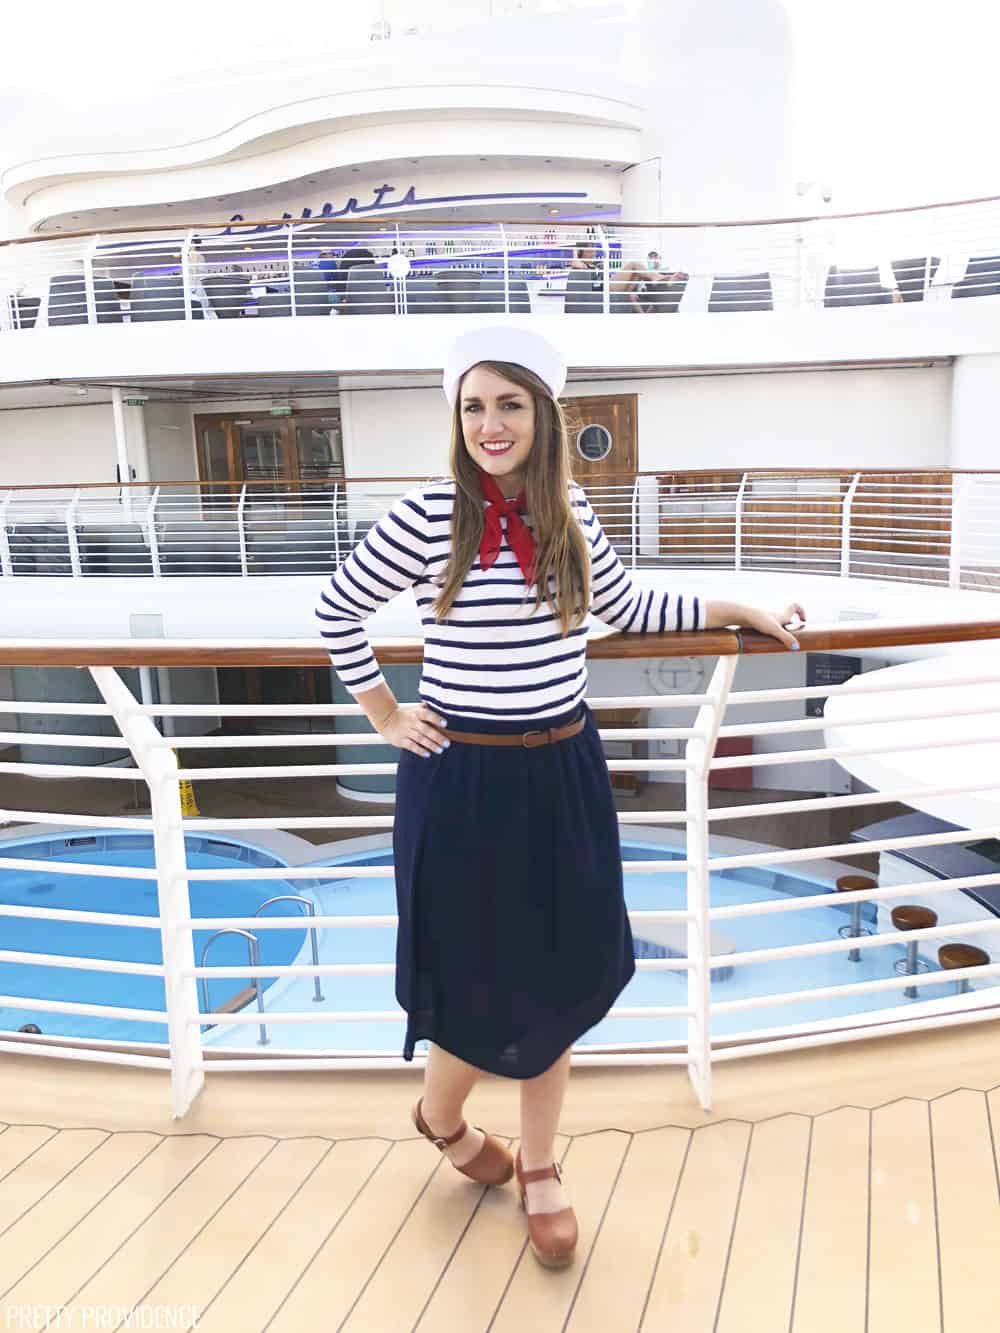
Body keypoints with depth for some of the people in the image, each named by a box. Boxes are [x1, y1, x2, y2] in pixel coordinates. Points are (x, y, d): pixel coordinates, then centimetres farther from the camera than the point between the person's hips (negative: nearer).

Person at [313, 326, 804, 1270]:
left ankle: (539, 1173, 34)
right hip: (462, 780, -4)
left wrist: (736, 610, 17)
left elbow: (625, 608, 18)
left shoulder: (570, 514, 2)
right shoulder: (429, 515, -11)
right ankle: (440, 1115, 43)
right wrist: (384, 717, 0)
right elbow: (336, 611, 1)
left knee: (557, 979, 13)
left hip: (563, 775, 4)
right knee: (482, 979, 8)